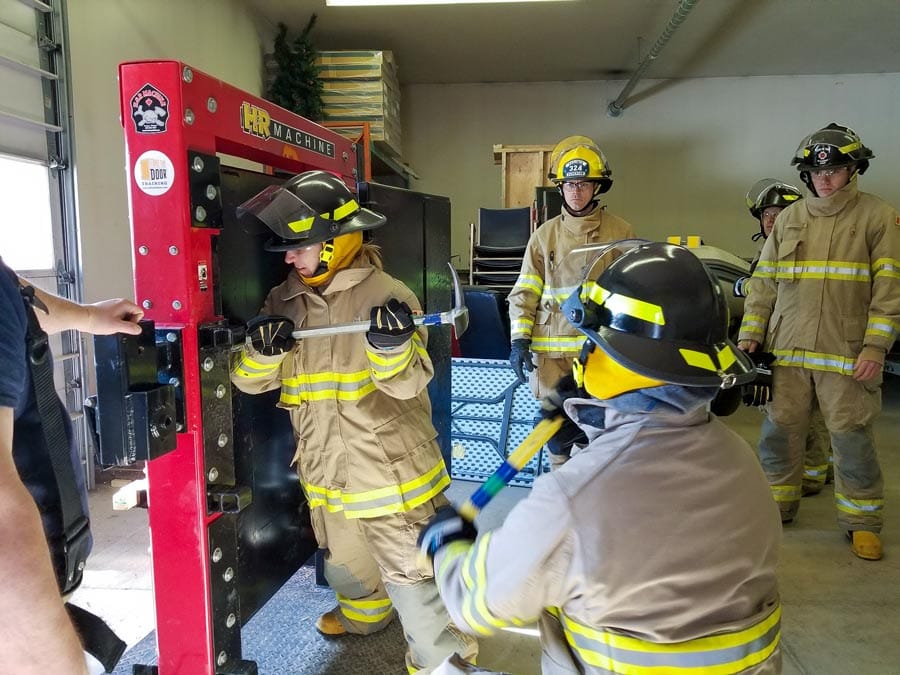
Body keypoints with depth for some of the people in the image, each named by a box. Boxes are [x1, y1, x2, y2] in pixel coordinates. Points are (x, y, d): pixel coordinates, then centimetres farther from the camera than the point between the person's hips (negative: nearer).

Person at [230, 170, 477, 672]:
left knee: (411, 573, 2)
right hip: (326, 470, 7)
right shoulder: (283, 301, 0)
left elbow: (408, 383, -20)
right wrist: (264, 351, -24)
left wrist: (393, 348, -41)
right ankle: (365, 613, 59)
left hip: (389, 469, -6)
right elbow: (252, 380, -2)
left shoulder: (384, 295, -16)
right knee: (344, 562, 29)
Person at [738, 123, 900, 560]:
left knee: (852, 439, 3)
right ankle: (777, 505, 26)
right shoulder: (788, 219, 12)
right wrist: (750, 334, 6)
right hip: (786, 349, 3)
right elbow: (763, 282, 12)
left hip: (847, 354, -3)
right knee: (779, 430, 9)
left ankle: (862, 522, 19)